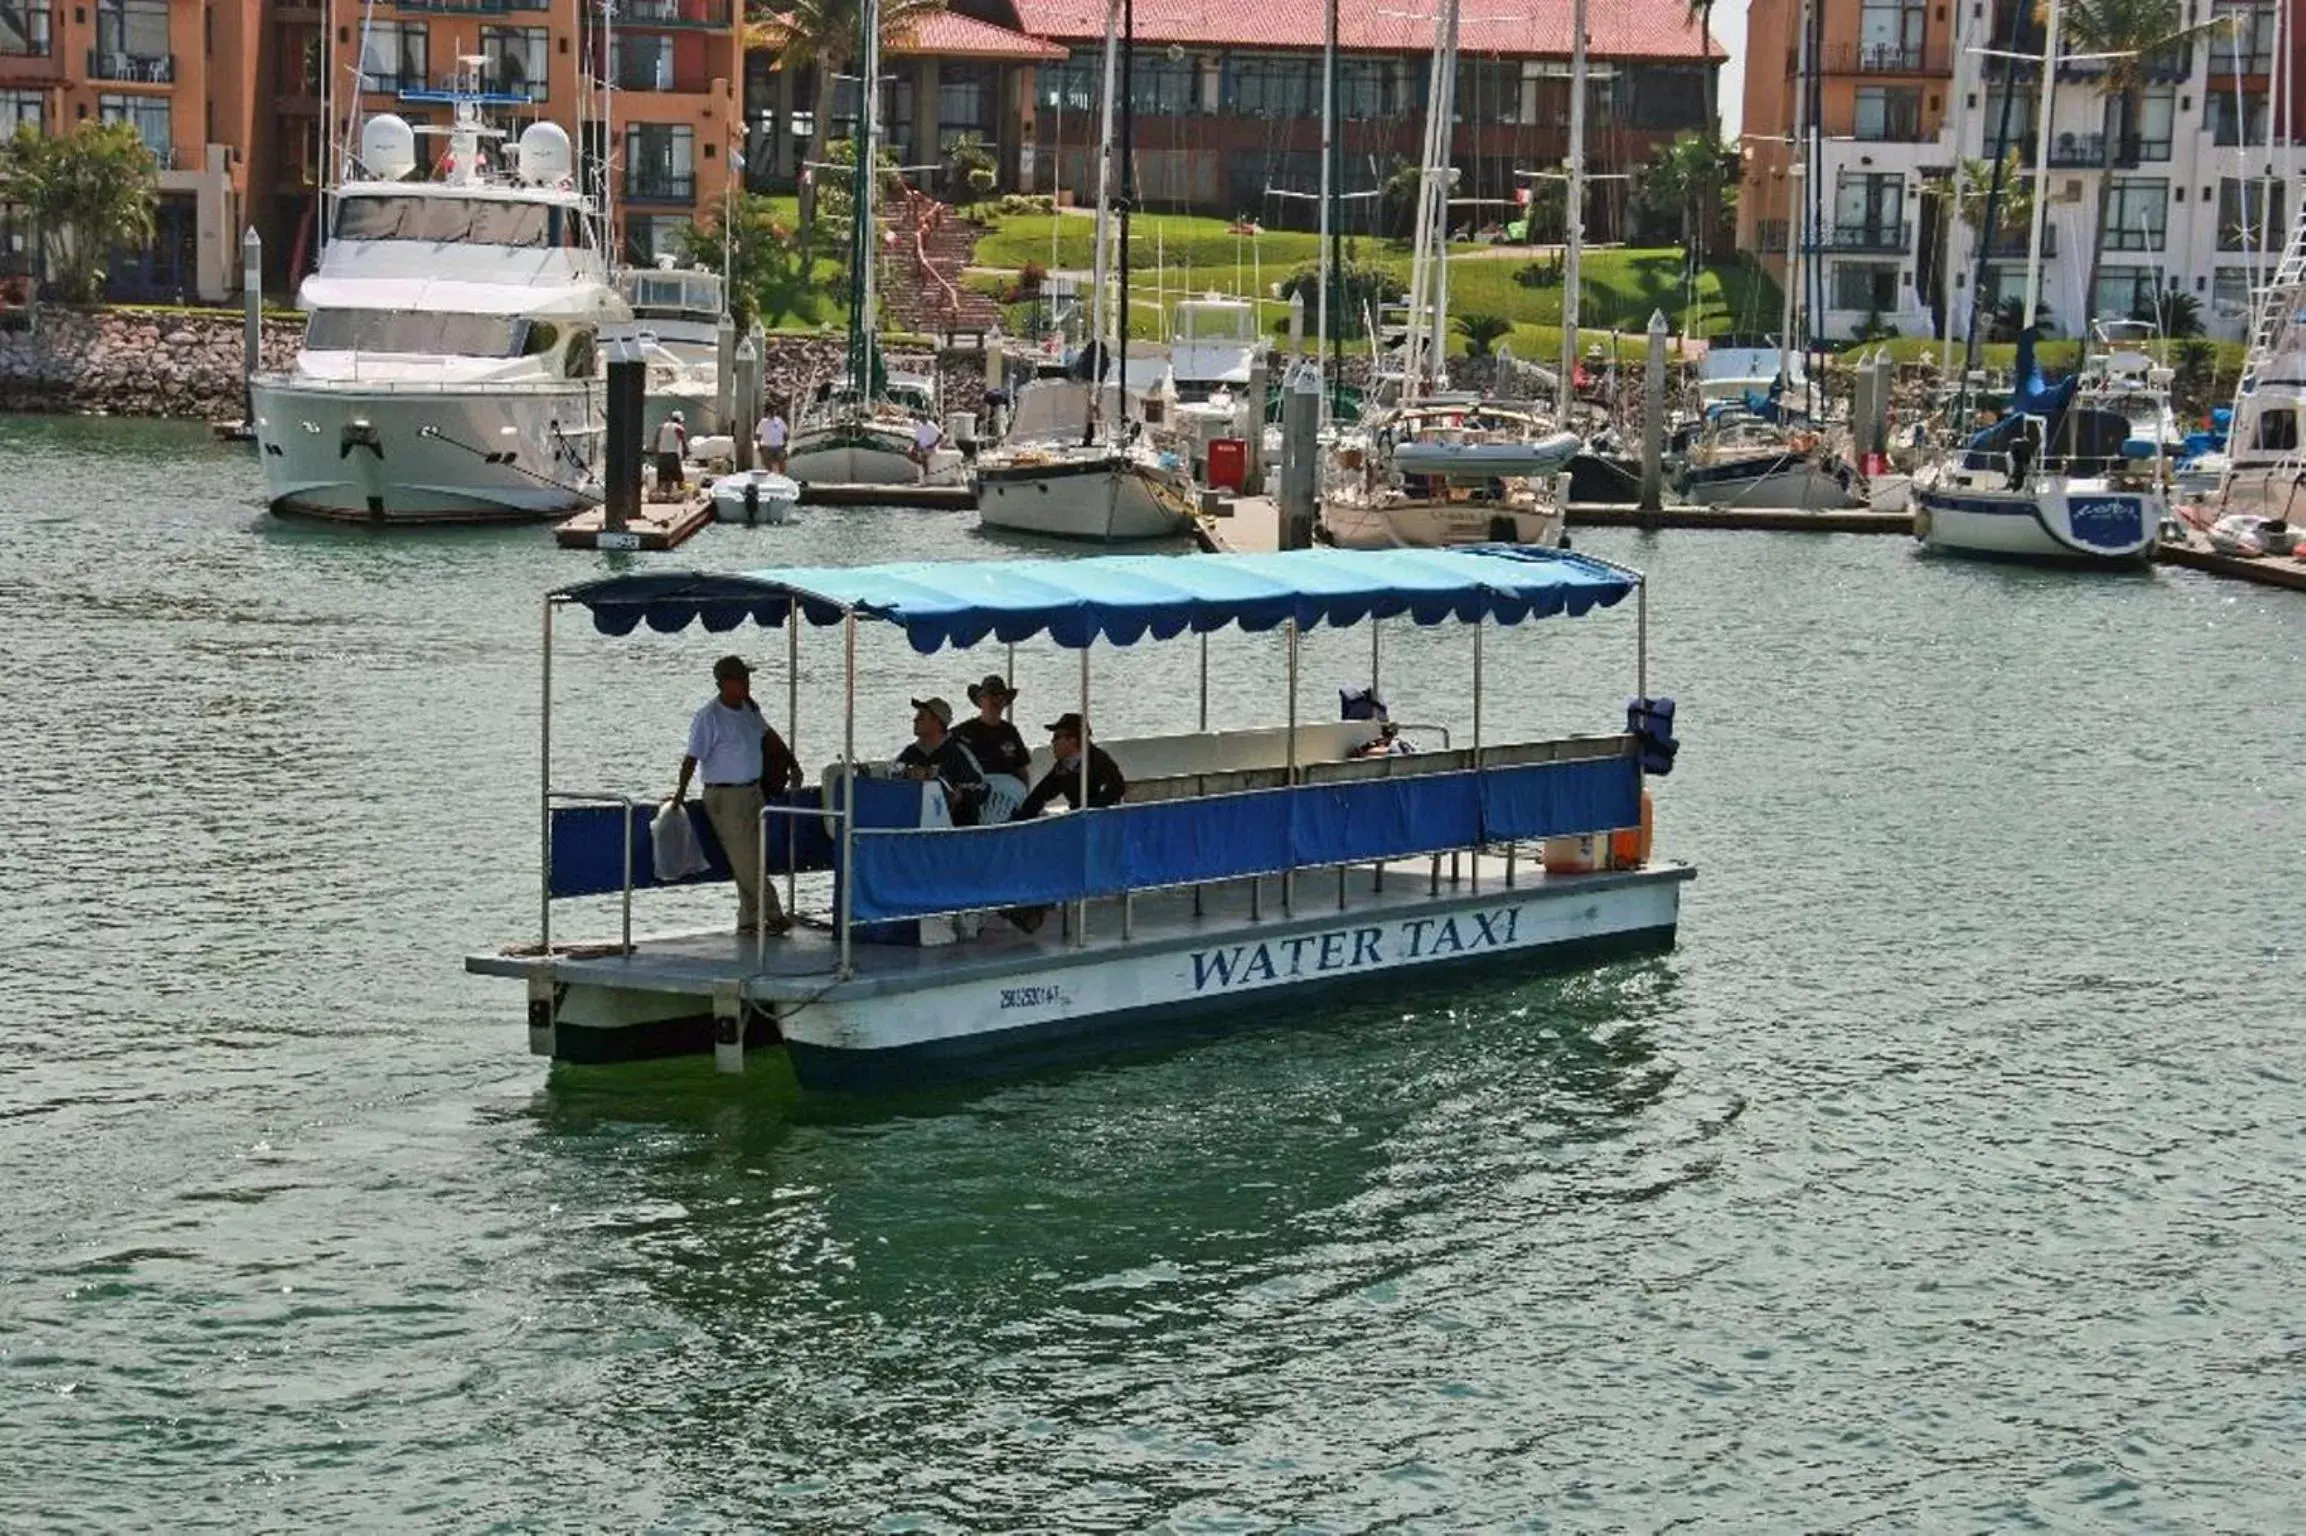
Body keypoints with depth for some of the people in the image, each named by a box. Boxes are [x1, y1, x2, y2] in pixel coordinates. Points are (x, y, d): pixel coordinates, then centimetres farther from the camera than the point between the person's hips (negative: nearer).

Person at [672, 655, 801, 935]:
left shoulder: (749, 708, 7)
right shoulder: (708, 718, -15)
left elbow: (768, 735, 23)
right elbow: (692, 758, -18)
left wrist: (793, 766, 26)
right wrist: (681, 791, -27)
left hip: (753, 791, 8)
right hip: (725, 796, -8)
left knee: (754, 858, 9)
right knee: (746, 862, -6)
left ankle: (749, 920, 14)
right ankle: (771, 915, -4)